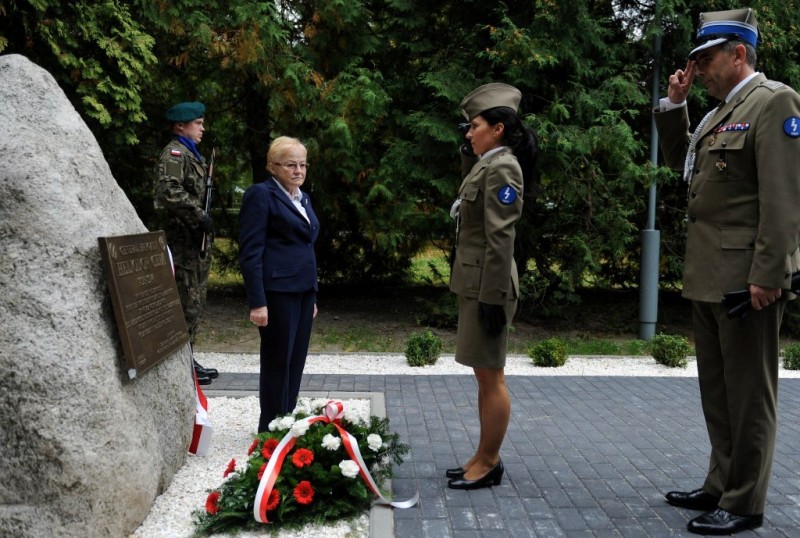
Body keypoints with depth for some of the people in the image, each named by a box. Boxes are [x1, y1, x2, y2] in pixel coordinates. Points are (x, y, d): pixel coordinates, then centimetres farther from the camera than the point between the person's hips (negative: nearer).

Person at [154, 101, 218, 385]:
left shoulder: (190, 153, 20)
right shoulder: (174, 153, -11)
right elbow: (169, 192, -26)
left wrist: (204, 221, 13)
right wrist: (199, 216, -22)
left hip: (196, 241, 10)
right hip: (183, 241, -10)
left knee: (195, 304, 15)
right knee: (187, 305, -7)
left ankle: (188, 359, 24)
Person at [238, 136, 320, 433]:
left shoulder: (303, 198, 17)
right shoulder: (261, 194, -8)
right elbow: (250, 252, -13)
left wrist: (313, 296, 19)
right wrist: (257, 302, -19)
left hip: (303, 290, 8)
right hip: (277, 291, -8)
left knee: (296, 361, 11)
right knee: (278, 361, 1)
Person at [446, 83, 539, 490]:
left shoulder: (502, 169, -13)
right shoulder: (486, 166, 17)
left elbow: (500, 239, -19)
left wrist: (493, 297, -21)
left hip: (487, 286, -10)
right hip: (473, 284, 10)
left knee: (491, 377, -1)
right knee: (484, 376, 14)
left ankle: (489, 463, 10)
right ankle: (483, 457, 24)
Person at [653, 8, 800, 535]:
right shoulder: (721, 112, 17)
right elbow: (679, 159, 28)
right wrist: (674, 103, 14)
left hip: (746, 279, -9)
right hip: (709, 277, 9)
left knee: (748, 394, 1)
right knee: (717, 392, 16)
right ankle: (722, 485, 29)